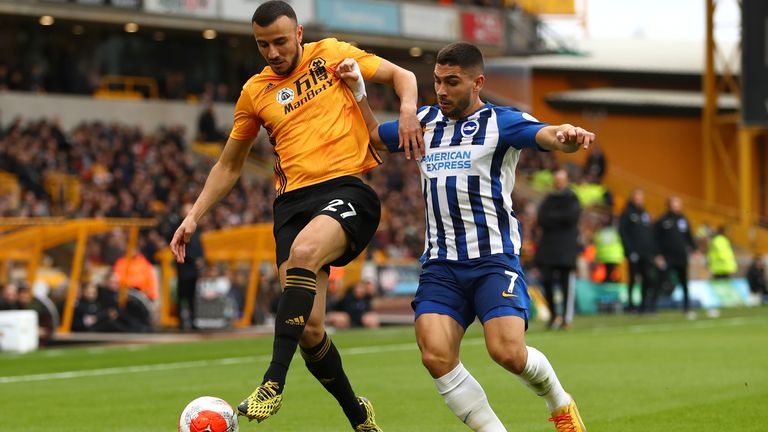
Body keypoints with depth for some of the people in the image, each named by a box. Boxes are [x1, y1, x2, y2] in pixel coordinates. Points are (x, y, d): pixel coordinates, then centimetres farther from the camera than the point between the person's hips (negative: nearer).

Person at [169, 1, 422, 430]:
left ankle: (274, 382, -36)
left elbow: (402, 76, 11)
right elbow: (229, 165, 26)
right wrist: (194, 217, 18)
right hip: (293, 201, 4)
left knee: (303, 252, -36)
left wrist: (408, 110, -10)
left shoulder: (331, 55, 7)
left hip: (347, 188, -4)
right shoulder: (255, 92, 16)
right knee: (309, 328, -8)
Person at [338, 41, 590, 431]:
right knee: (436, 356, -17)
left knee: (508, 352, -20)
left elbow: (545, 135, -21)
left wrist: (567, 136, -45)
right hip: (440, 264, 5)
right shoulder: (425, 122, 15)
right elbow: (374, 135, 32)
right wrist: (357, 91, 16)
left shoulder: (502, 122, -2)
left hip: (494, 259, -5)